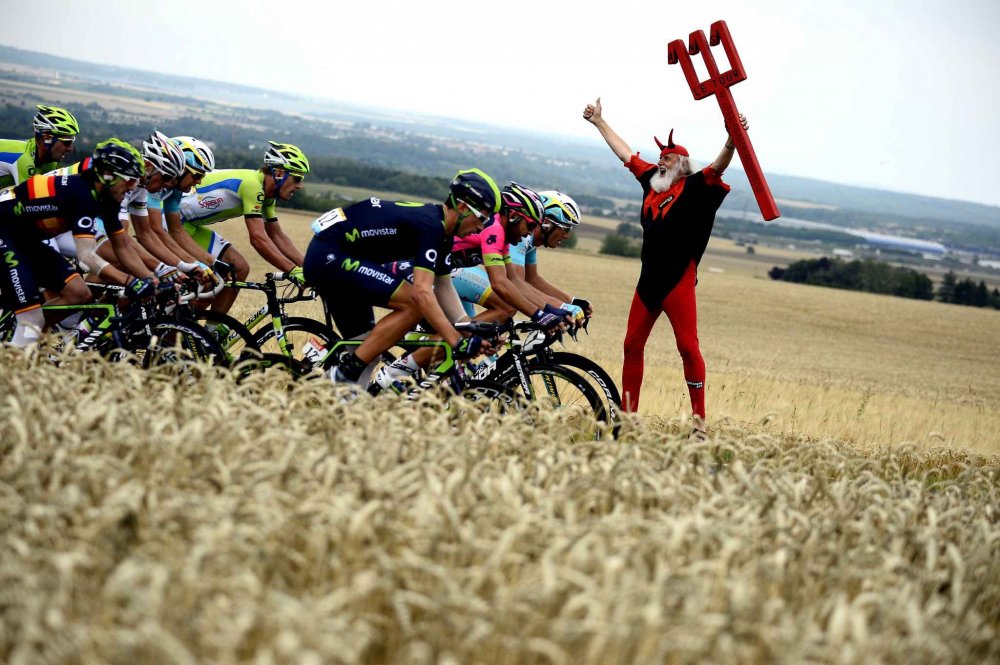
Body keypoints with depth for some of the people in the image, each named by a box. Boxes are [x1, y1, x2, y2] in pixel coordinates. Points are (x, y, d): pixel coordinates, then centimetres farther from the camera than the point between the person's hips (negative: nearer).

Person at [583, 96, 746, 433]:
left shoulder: (696, 187, -4)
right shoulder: (651, 180, 13)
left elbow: (718, 167, -22)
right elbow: (625, 154, 24)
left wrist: (732, 140, -40)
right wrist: (599, 122, 32)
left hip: (679, 281, -7)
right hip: (649, 280, 7)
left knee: (688, 346, -11)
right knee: (632, 345, 8)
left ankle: (699, 418, -8)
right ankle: (628, 413, 16)